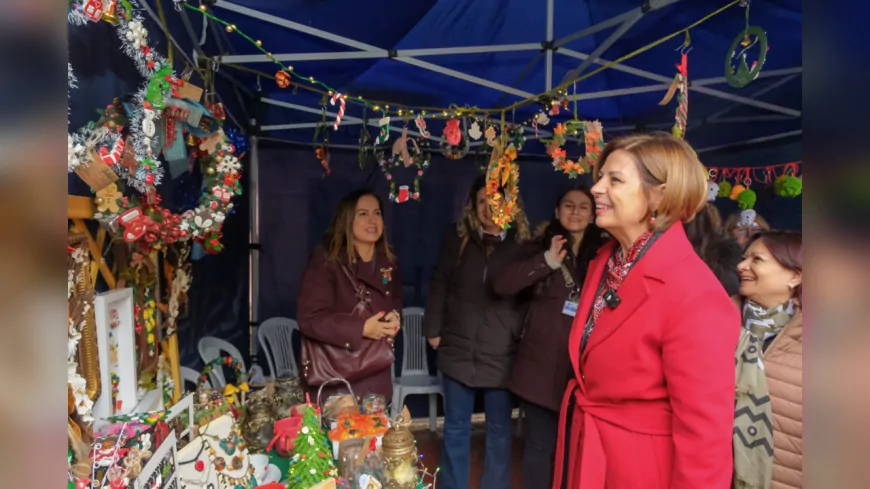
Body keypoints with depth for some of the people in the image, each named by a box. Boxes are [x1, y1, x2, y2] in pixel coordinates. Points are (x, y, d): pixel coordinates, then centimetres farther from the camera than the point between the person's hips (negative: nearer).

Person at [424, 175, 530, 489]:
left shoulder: (523, 243, 0)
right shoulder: (457, 240, 6)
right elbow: (439, 286, 6)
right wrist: (433, 330, 2)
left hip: (502, 354, -1)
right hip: (458, 350, 2)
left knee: (499, 429, 13)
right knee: (455, 427, 14)